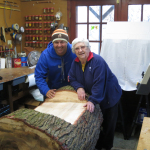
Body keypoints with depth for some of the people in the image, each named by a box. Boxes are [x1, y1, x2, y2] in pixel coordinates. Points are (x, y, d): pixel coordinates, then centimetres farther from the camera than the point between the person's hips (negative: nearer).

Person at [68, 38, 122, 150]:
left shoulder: (97, 61, -26)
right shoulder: (76, 62, -4)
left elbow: (99, 83, -31)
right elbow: (72, 78, 1)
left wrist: (93, 100, -38)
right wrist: (79, 87, -20)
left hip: (109, 96, -5)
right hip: (93, 95, 5)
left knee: (108, 124, 6)